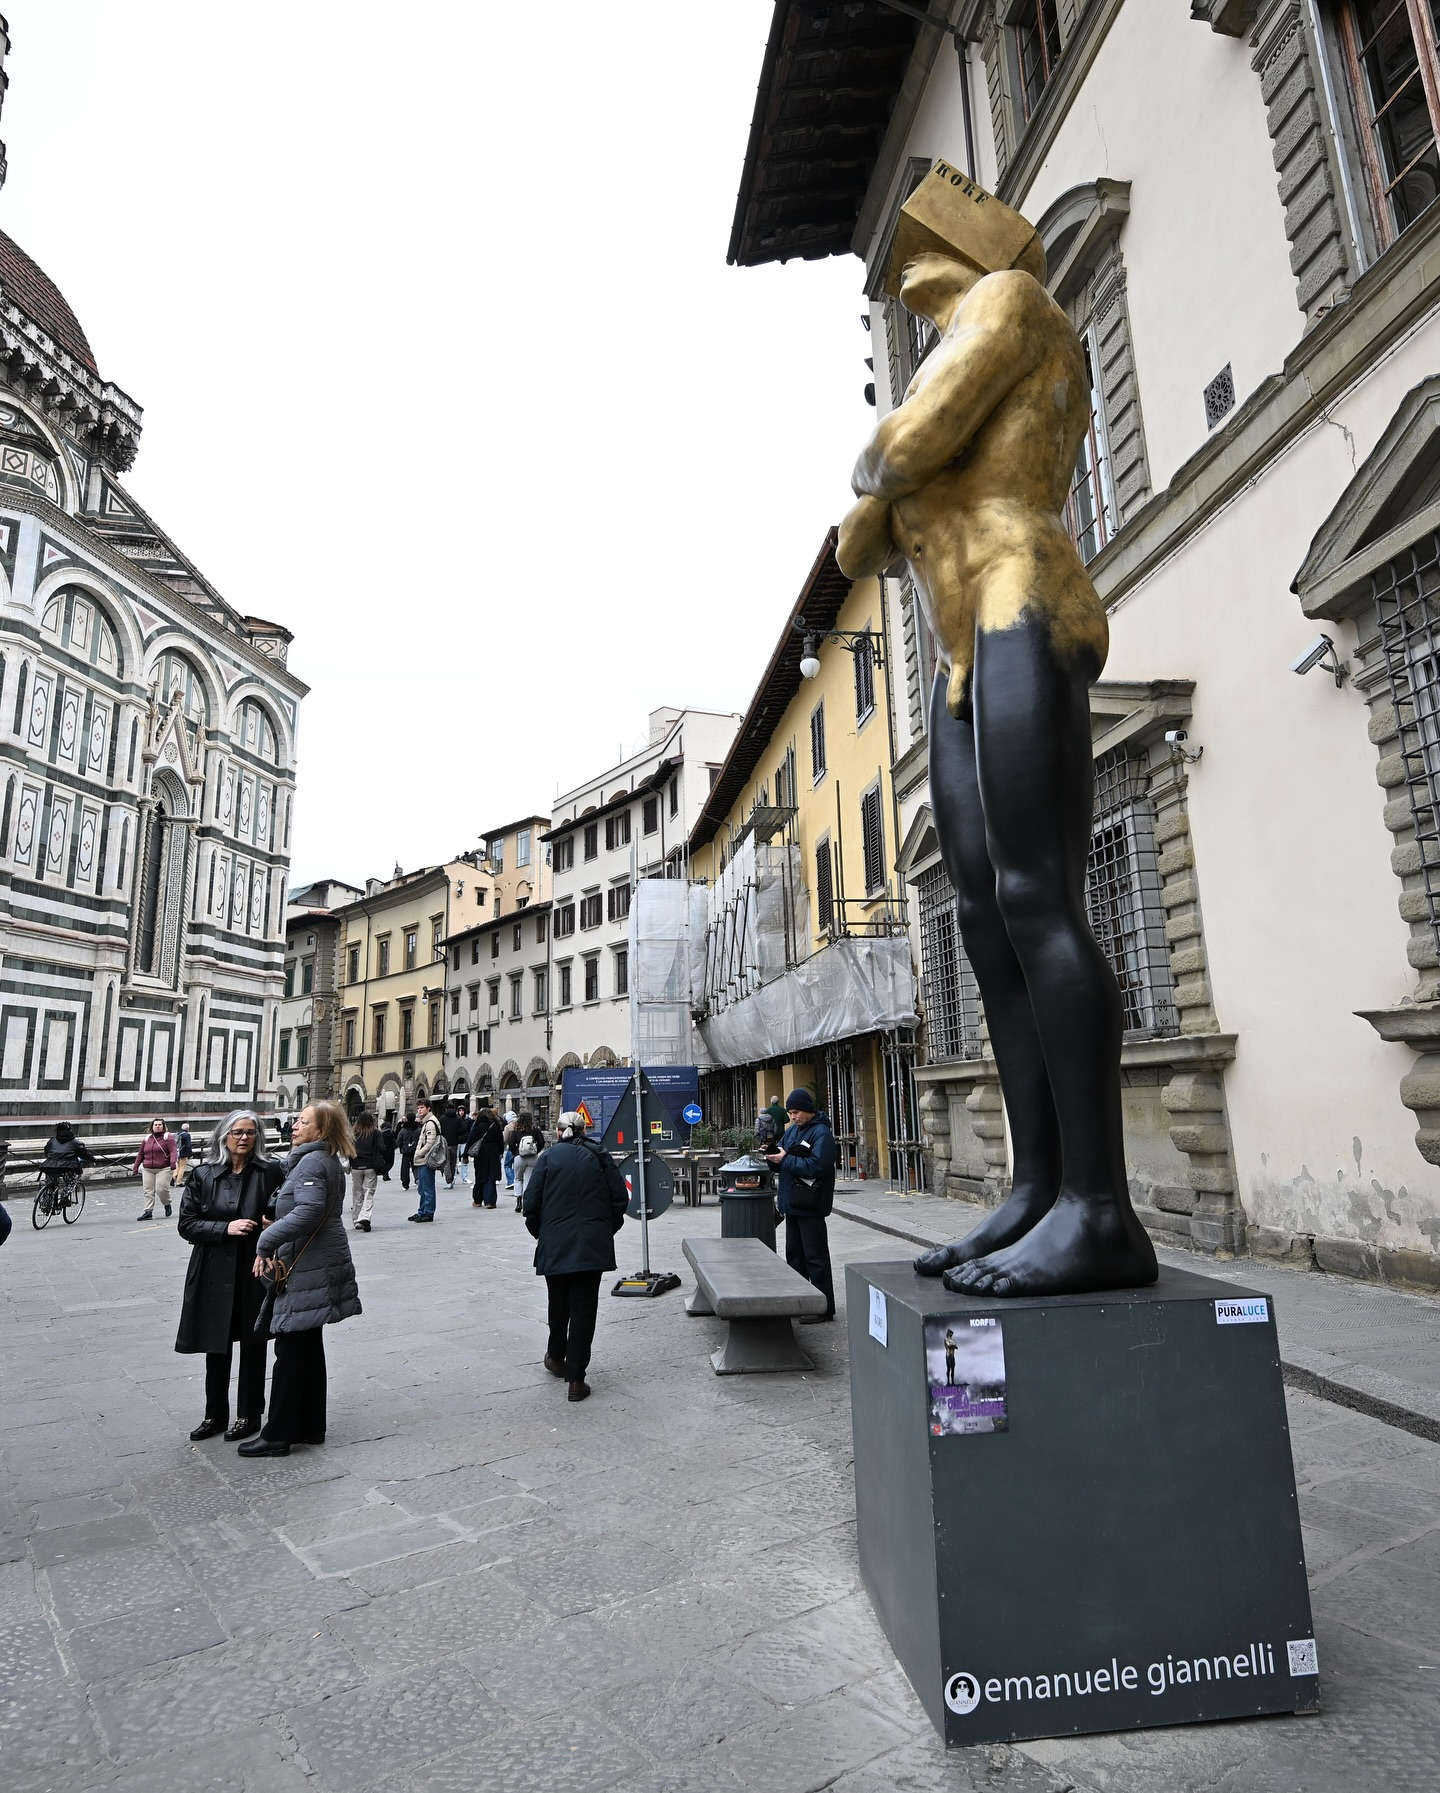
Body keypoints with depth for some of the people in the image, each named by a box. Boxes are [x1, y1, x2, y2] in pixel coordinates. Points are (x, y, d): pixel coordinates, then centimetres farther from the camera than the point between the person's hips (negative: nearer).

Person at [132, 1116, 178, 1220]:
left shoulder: (168, 1137, 0)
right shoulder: (146, 1139, 15)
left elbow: (173, 1152, -10)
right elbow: (140, 1155, 19)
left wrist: (173, 1164, -24)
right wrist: (135, 1168, 16)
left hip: (163, 1169, -5)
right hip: (147, 1170, 5)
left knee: (161, 1189, -12)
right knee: (148, 1191, -1)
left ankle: (167, 1205, 13)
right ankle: (148, 1212, 2)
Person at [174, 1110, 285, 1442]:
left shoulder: (271, 1171, -5)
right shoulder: (203, 1175, -1)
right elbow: (186, 1224, -2)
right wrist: (226, 1228, -15)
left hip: (255, 1270, -1)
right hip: (215, 1274, 2)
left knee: (253, 1345, 10)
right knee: (216, 1347, 13)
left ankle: (249, 1415, 26)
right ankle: (215, 1415, 31)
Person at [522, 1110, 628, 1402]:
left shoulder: (548, 1156, 0)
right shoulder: (599, 1156, 3)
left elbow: (531, 1200, -3)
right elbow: (621, 1197, 1)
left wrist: (537, 1232, 12)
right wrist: (608, 1230, 13)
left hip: (555, 1245, 0)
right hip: (593, 1245, 0)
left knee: (558, 1304, 19)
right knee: (584, 1308, 3)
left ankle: (556, 1358, 38)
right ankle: (576, 1379, 4)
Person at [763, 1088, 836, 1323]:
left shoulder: (821, 1133, -14)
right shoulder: (791, 1130, 12)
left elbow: (815, 1166, -24)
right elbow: (782, 1161, 16)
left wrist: (785, 1160, -20)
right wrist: (772, 1156, -6)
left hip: (810, 1206, -9)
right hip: (792, 1204, 9)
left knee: (815, 1257, -3)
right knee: (794, 1254, 16)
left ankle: (824, 1307, 5)